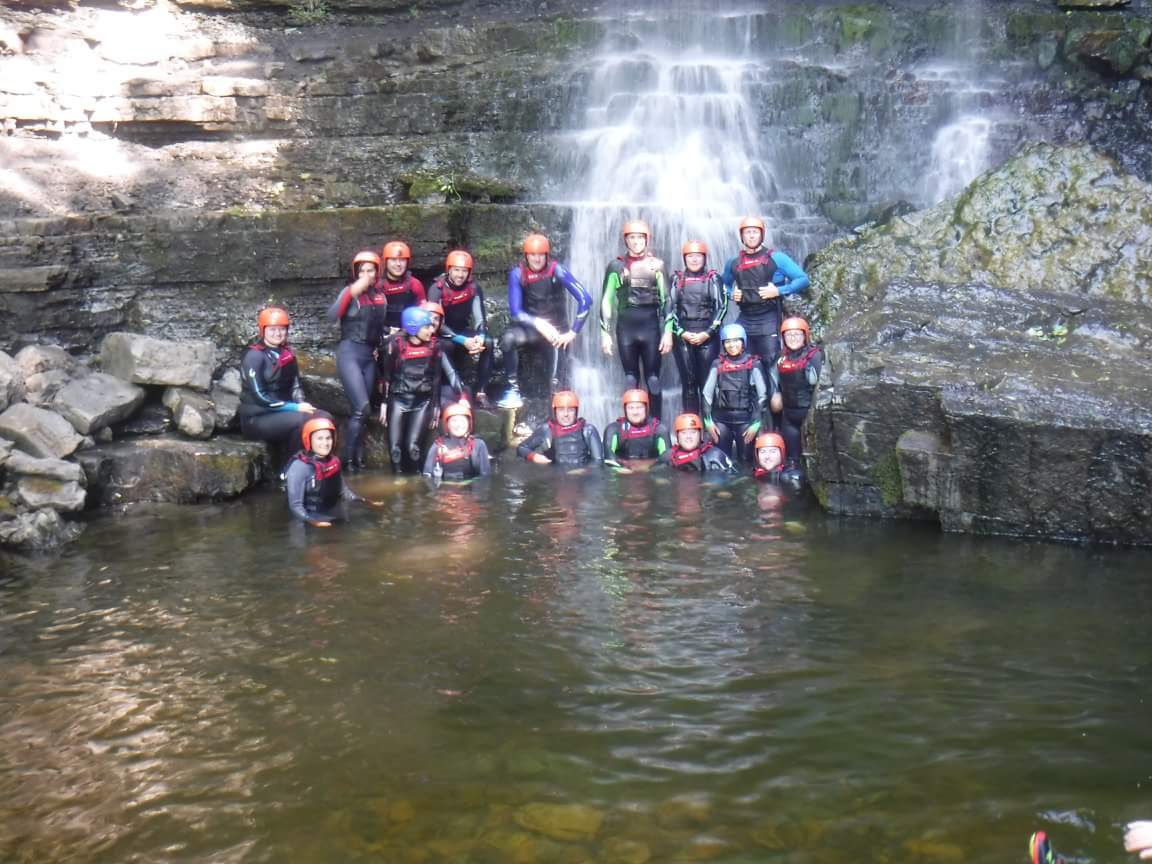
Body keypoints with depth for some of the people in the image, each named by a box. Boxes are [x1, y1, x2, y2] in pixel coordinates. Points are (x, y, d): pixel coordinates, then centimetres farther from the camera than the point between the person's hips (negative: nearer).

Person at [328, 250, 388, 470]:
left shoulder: (381, 296, 10)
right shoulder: (350, 291, -6)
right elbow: (332, 316, -22)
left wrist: (380, 347, 7)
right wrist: (352, 292, -30)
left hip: (369, 356, 6)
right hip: (349, 353, -6)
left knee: (361, 411, 8)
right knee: (362, 408, -16)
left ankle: (358, 458, 13)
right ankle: (348, 459, -7)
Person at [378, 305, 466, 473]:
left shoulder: (434, 345, -3)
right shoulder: (396, 344, -7)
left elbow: (436, 377, 4)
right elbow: (386, 375, 4)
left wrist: (435, 405, 4)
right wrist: (384, 402, 6)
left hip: (423, 402, 0)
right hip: (398, 400, 0)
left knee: (412, 446, -16)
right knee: (395, 447, -6)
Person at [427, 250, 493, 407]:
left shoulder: (473, 288, -8)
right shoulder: (437, 289, -20)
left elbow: (480, 318, -9)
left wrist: (480, 337, -32)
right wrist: (463, 341, -36)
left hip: (463, 330, 4)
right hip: (442, 333, -4)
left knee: (487, 343, -23)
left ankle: (480, 391, -18)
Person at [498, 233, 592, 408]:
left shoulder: (556, 270, -12)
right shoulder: (518, 274, -8)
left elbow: (585, 300, -17)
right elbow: (515, 312, -12)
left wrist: (573, 332, -17)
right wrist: (539, 324, -26)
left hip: (556, 330, 0)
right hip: (530, 328, 1)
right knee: (508, 338, -28)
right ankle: (513, 389, -20)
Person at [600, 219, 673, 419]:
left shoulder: (656, 265, 4)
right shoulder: (617, 266, 5)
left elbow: (666, 300, 2)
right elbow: (606, 301, 6)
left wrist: (668, 331, -5)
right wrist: (605, 333, 0)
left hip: (650, 326, -1)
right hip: (626, 327, 1)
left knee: (653, 380, 1)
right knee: (630, 380, 6)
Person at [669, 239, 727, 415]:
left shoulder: (714, 279, 6)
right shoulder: (677, 279, 11)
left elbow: (721, 308, 1)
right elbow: (670, 309, 7)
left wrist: (707, 333, -9)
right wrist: (682, 333, -5)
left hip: (708, 336, -1)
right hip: (682, 336, 1)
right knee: (688, 382, 0)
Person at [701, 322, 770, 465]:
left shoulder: (753, 364, 0)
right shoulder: (718, 364, 5)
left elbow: (762, 395, -1)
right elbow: (706, 394, 8)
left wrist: (756, 423, -6)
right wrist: (708, 421, 0)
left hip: (745, 420, -2)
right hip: (721, 420, 2)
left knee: (745, 461, -1)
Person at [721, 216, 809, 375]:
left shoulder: (776, 258, 0)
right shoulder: (734, 264, 11)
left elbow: (803, 279, -2)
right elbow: (724, 285, 28)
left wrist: (778, 291, -13)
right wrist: (731, 294, 6)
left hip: (769, 320, -4)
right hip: (745, 320, 4)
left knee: (770, 362, -7)